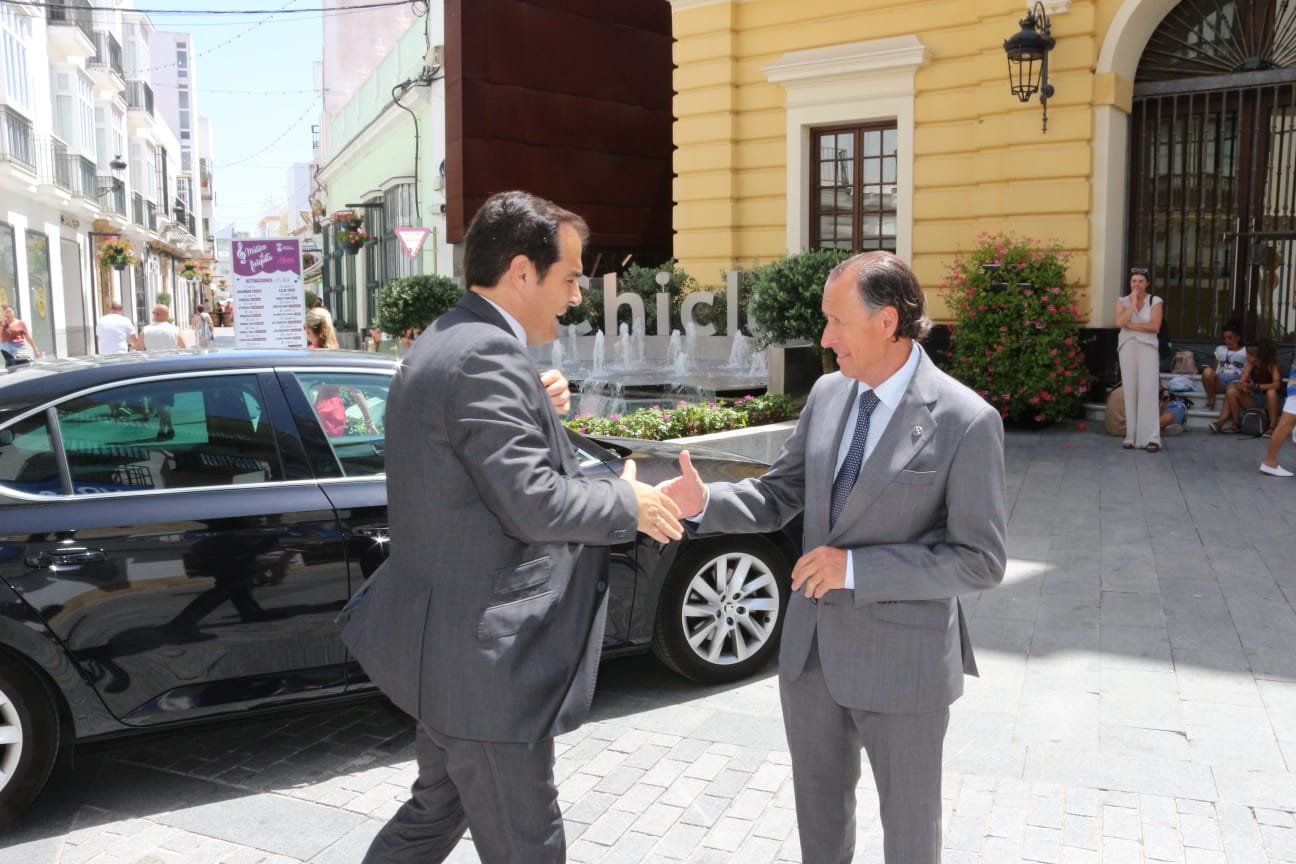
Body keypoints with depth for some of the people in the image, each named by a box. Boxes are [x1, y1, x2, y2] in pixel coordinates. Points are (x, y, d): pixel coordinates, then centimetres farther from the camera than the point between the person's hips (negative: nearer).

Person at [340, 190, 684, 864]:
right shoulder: (487, 357, -22)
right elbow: (533, 503, -25)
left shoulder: (440, 346, 11)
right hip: (484, 656, -10)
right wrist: (629, 502, -10)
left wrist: (537, 408, 6)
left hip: (442, 639, 11)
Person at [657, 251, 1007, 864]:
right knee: (819, 805, 24)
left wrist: (856, 567, -22)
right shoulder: (827, 394, 1)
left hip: (901, 659, -5)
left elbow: (980, 561, -16)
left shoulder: (966, 421, -17)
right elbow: (781, 494, 7)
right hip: (811, 648, 5)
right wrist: (706, 503, -12)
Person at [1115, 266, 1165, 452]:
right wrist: (1133, 301, -6)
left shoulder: (1155, 301, 6)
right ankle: (1131, 436, 1)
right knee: (1130, 391, -1)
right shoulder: (1123, 301, 10)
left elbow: (1155, 326, -8)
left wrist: (1131, 325, -7)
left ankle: (1151, 437, -11)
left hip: (1148, 348, -2)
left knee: (1148, 391, -8)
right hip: (1127, 348, 2)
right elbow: (1120, 322, -9)